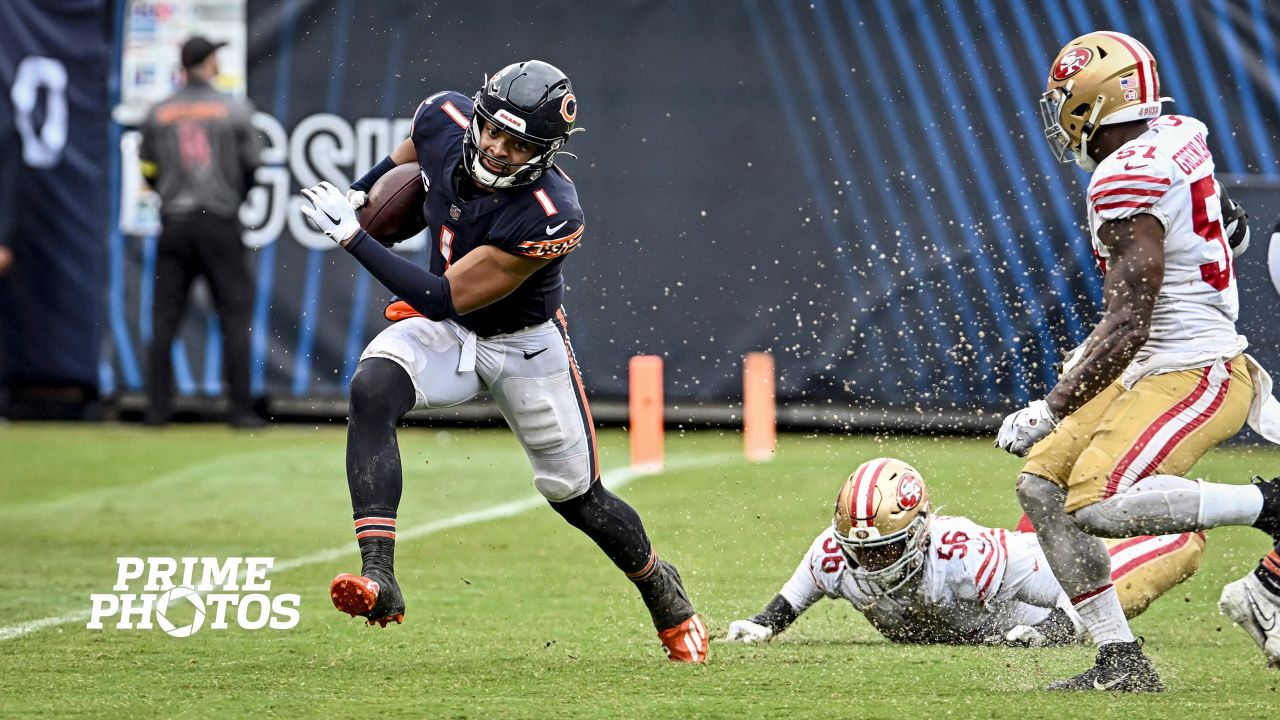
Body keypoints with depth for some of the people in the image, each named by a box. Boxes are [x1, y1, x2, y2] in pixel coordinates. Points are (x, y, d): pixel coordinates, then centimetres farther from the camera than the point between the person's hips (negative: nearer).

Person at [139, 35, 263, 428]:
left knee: (164, 318, 6)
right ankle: (241, 408, -1)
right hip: (220, 226, -2)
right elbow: (251, 166, 2)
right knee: (235, 315, 2)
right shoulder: (235, 109, -3)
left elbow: (150, 173, 7)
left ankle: (158, 407, 5)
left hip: (174, 224, 2)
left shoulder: (158, 113, 3)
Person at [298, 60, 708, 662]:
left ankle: (662, 590, 40)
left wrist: (352, 236, -32)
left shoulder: (549, 217, -36)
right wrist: (362, 191, 12)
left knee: (577, 498, 8)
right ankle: (378, 578, -36)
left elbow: (445, 299, -33)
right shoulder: (446, 122, -20)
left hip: (524, 346, -4)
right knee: (371, 390, -29)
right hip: (444, 335, 4)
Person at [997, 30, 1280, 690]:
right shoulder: (1180, 136, 6)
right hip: (1152, 372, 10)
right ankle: (1122, 664, 7)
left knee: (1095, 503, -25)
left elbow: (1127, 328, -24)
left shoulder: (1127, 181, -21)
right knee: (1042, 486, 6)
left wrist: (1051, 409, -21)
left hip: (1193, 376, -10)